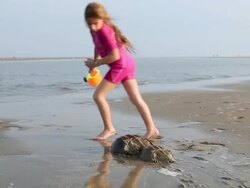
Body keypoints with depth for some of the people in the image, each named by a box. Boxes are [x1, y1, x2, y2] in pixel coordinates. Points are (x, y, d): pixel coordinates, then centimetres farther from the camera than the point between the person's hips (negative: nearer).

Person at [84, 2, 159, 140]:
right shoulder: (95, 30, 7)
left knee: (98, 95, -4)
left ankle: (109, 129, 6)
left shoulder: (104, 31, -20)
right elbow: (98, 47, 22)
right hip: (127, 64, 10)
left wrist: (95, 63, -14)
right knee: (136, 98, 9)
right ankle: (152, 129, 11)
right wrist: (93, 63, 13)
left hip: (120, 65, -10)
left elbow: (114, 55, -23)